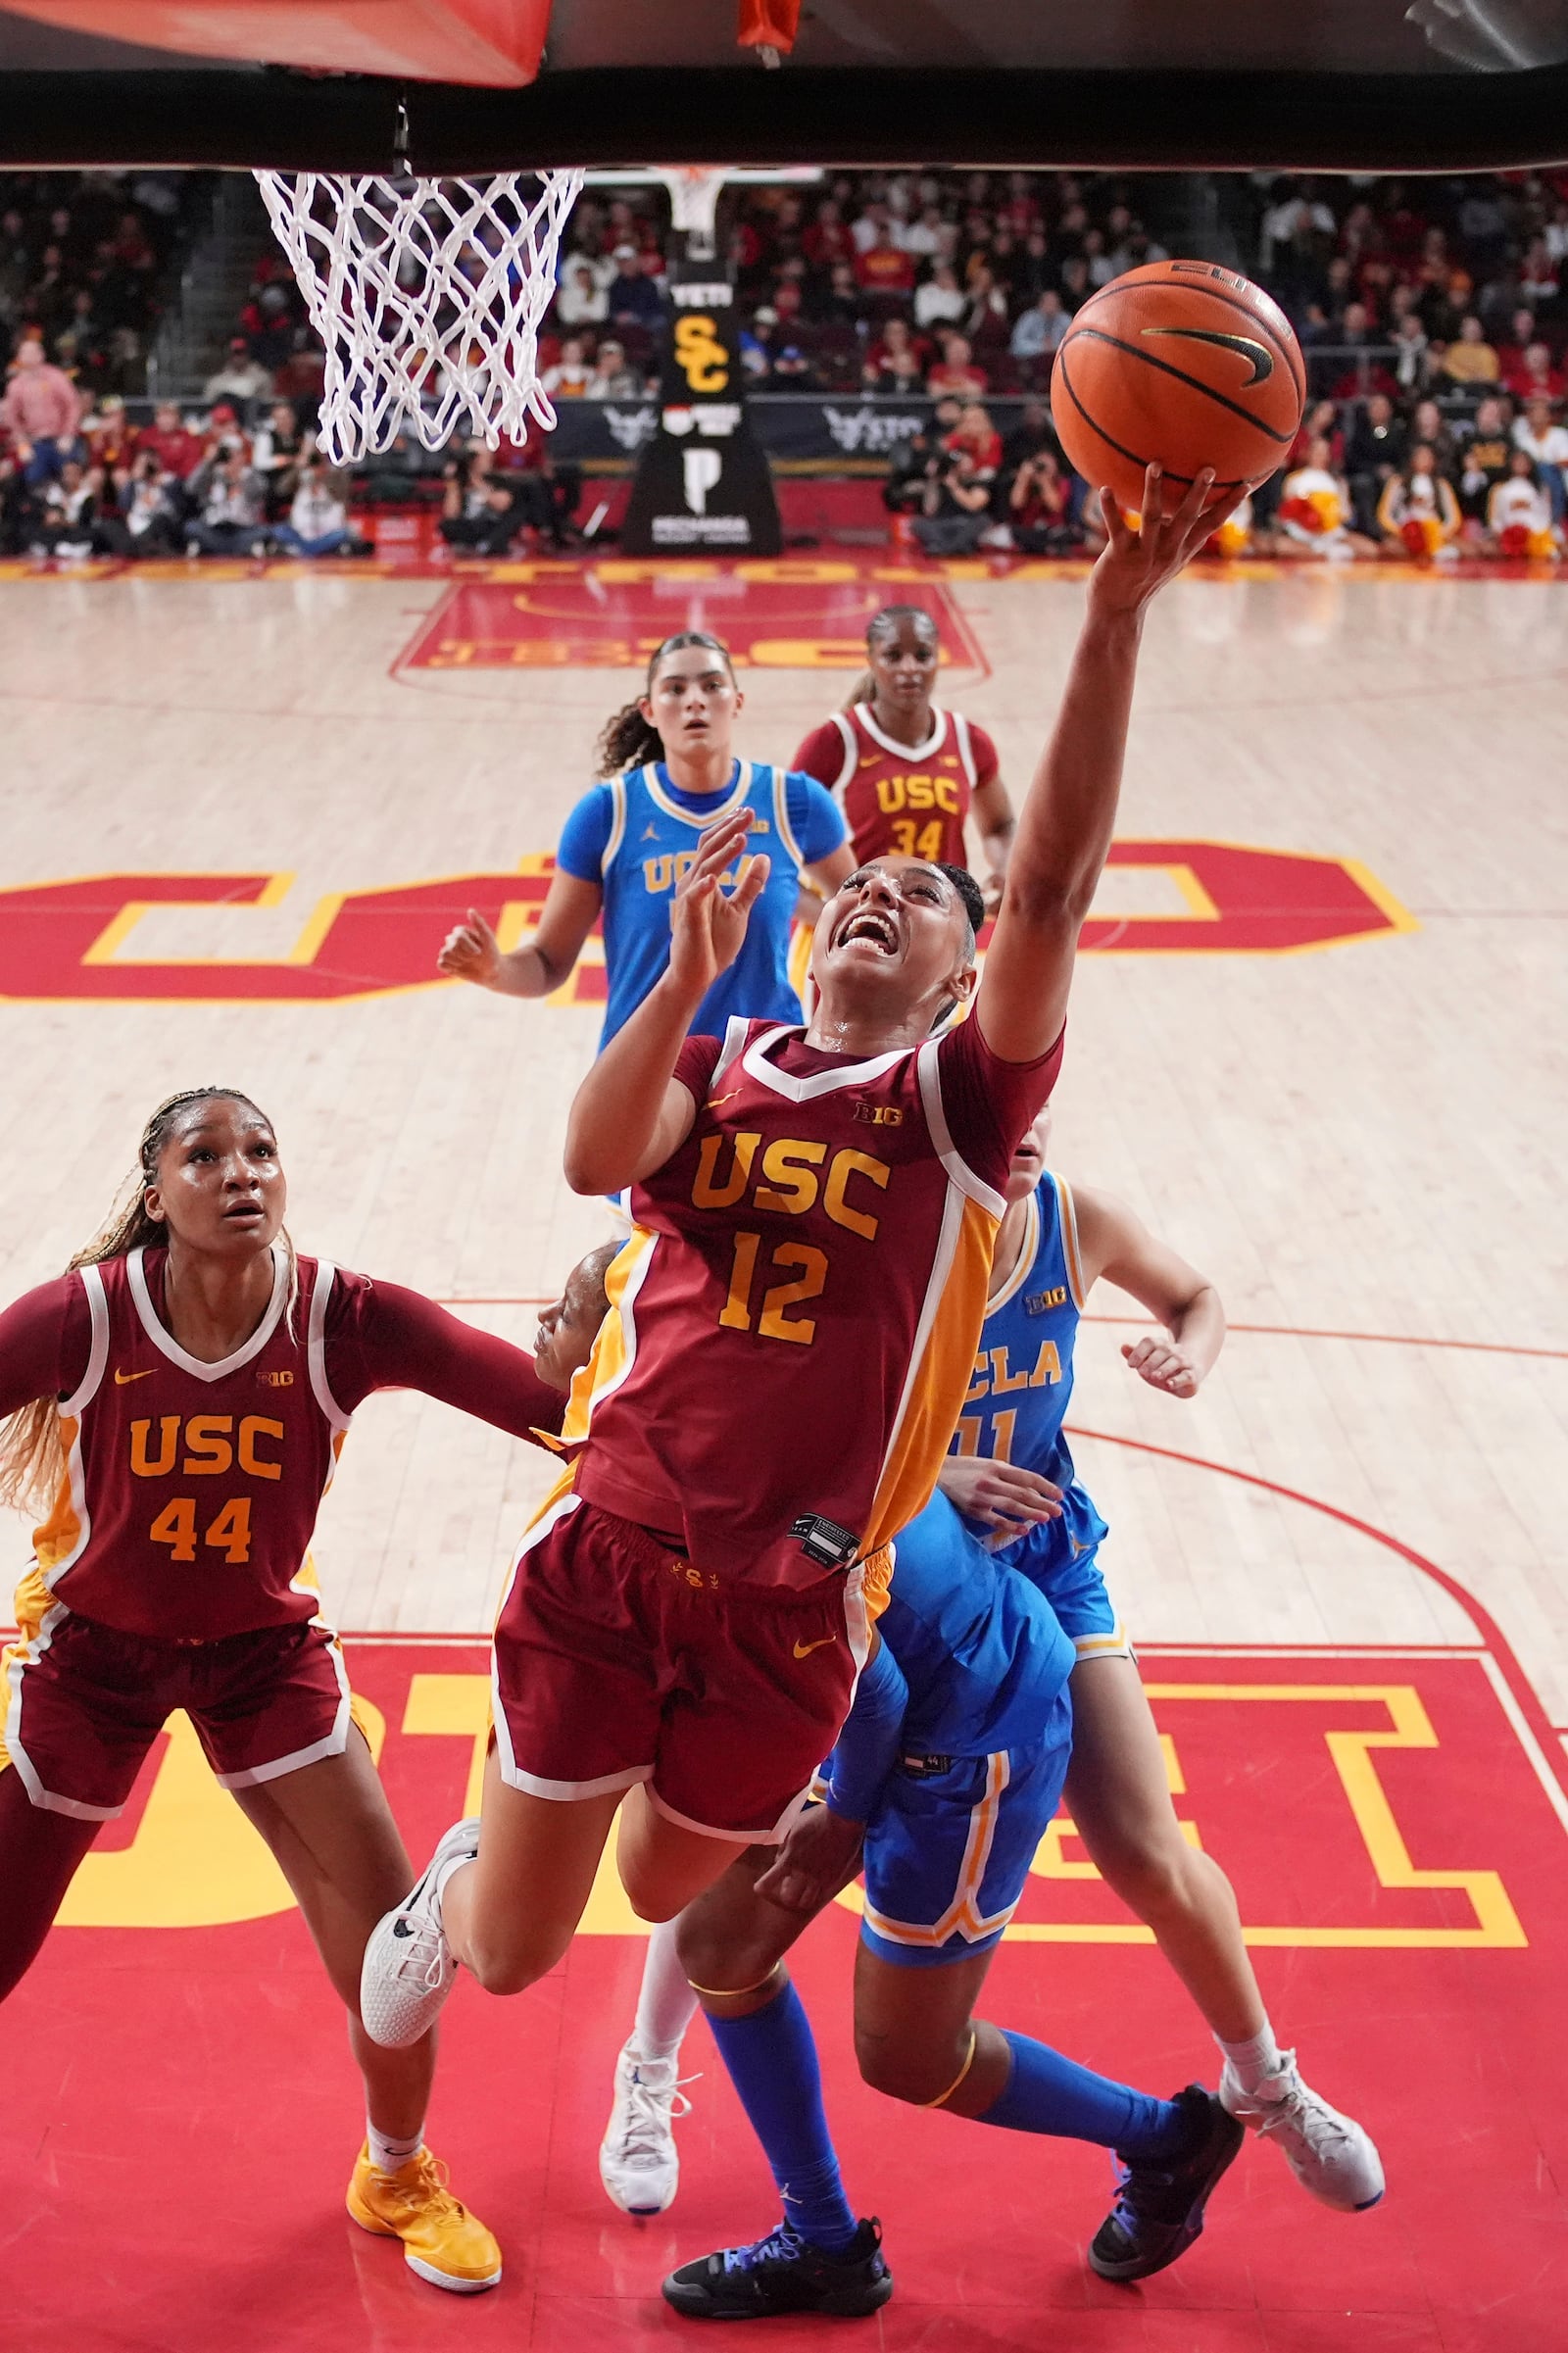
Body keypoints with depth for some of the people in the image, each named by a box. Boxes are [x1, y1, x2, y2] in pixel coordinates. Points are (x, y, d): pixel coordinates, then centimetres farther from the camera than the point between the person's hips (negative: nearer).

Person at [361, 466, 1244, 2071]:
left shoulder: (958, 1099, 1)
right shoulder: (714, 1065, 8)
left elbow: (1052, 885, -14)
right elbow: (596, 1160, -14)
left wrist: (1114, 620, -25)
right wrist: (687, 976, -28)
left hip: (791, 1599, -1)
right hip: (608, 1545, 1)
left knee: (668, 1897, 20)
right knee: (513, 1952, 8)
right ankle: (455, 1880, 44)